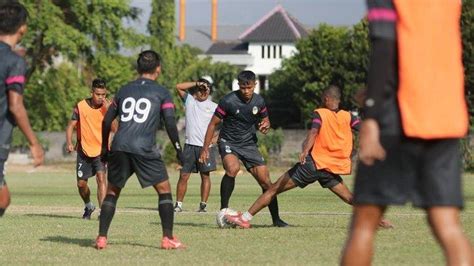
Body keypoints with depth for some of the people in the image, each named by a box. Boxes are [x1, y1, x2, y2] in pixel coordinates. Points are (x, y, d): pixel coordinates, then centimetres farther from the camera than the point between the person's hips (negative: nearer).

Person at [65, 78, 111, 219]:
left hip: (101, 150, -2)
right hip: (84, 150, 2)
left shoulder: (108, 107, -8)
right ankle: (88, 206, 37)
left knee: (101, 177, -22)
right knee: (81, 183, 9)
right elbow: (71, 126, -2)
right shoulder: (81, 106, -7)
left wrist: (108, 109, -28)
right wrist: (69, 143, -17)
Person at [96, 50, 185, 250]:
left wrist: (104, 148, 29)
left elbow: (107, 121, 20)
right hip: (145, 149, -4)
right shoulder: (161, 93, 7)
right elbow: (170, 123, -3)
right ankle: (168, 238, 2)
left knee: (112, 192, 15)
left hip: (119, 147, 4)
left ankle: (101, 238, 7)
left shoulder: (124, 90, 20)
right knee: (164, 190, 9)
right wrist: (178, 149, 6)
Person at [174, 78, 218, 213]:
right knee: (183, 175, -1)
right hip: (190, 145, 1)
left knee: (205, 176, 1)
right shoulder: (189, 100, 10)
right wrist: (196, 84, -4)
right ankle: (178, 204, 5)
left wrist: (217, 136, -9)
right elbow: (179, 87, 1)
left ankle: (203, 205, 6)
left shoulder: (213, 106, 6)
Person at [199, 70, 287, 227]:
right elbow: (213, 124, -8)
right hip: (228, 142, -4)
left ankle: (276, 219, 12)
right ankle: (224, 209, -24)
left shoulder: (259, 102, -1)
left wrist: (265, 126, -10)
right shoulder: (229, 101, -15)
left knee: (265, 181, -2)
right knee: (232, 168, -35)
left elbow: (265, 120, 16)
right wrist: (205, 149, -12)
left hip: (249, 144, 4)